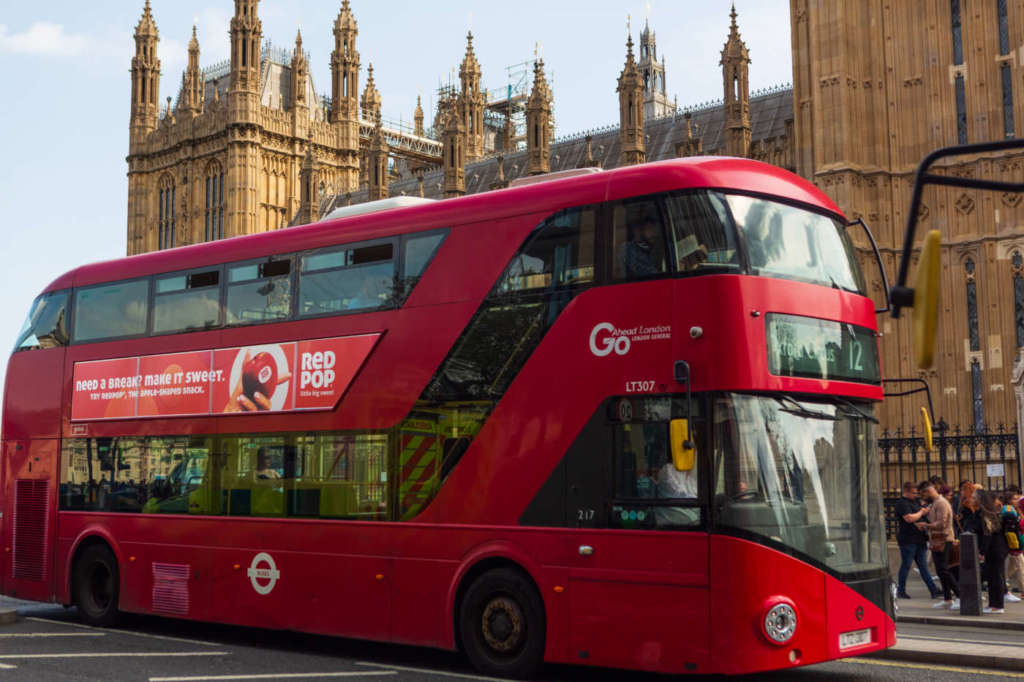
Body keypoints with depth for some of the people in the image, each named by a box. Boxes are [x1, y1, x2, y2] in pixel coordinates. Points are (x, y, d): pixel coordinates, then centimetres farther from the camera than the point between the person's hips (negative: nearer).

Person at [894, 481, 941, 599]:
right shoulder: (902, 504, -12)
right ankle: (900, 591, 9)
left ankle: (933, 590, 6)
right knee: (905, 566, 0)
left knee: (923, 566, 8)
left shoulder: (915, 502, 16)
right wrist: (921, 512, -10)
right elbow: (909, 518, -24)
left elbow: (922, 511, 31)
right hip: (908, 540, -9)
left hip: (919, 540, 9)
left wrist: (926, 510, 9)